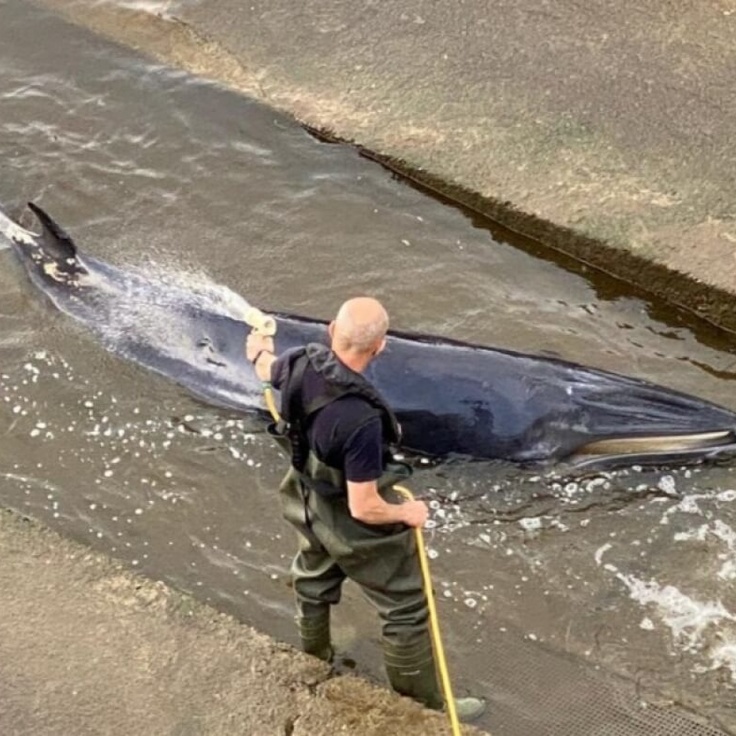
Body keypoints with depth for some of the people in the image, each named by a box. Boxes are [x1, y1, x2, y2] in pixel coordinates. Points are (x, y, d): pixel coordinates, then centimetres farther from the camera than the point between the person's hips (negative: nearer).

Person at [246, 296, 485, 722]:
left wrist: (261, 349, 33)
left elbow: (269, 371, 8)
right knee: (405, 610, 13)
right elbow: (364, 509, -34)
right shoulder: (361, 419, -42)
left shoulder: (303, 364, -20)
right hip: (358, 528, -8)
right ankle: (425, 705, 32)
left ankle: (315, 663, 60)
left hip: (311, 507, 8)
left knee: (314, 583, 33)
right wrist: (407, 513, -13)